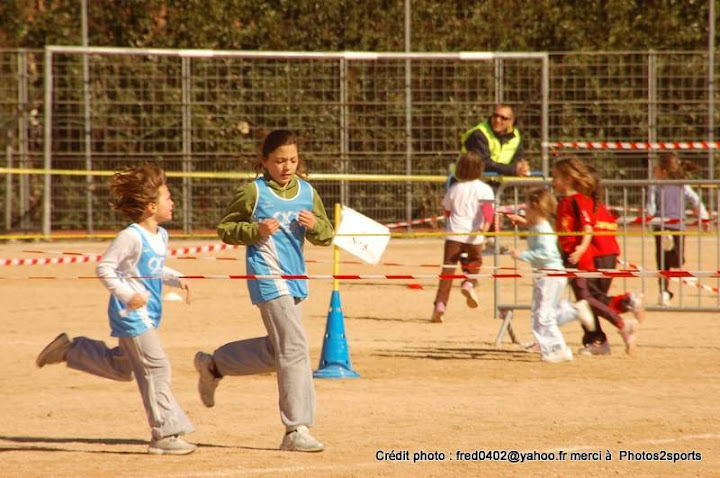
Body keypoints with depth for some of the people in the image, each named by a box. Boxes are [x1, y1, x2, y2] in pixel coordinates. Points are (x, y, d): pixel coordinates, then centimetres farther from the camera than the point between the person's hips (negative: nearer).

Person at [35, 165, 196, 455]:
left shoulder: (161, 236, 11)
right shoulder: (131, 236, -18)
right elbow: (104, 268, -18)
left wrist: (177, 279, 8)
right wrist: (128, 295, -26)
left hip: (147, 315, 10)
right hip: (131, 313, -10)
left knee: (120, 367, 21)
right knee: (156, 368, -9)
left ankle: (70, 349, 34)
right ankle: (165, 434, -5)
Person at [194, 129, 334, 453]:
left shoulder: (307, 193, 10)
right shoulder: (253, 192, -5)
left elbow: (326, 235, 14)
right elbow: (224, 229, 1)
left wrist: (314, 225, -8)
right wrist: (256, 230, -16)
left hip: (295, 279, 7)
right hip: (268, 277, -7)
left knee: (277, 351, 18)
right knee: (294, 348, -14)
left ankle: (213, 365, 39)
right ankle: (296, 431, -13)